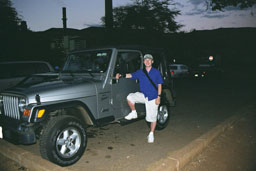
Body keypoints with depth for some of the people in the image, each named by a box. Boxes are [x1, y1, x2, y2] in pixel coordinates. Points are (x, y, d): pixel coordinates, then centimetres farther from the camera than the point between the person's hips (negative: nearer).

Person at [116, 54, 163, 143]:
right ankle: (134, 113, 2)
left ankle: (151, 134, 22)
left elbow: (159, 85, -3)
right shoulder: (140, 72, 5)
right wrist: (120, 75, -18)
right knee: (130, 97, -21)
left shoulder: (156, 72, -3)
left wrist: (158, 97, -10)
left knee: (152, 117, 2)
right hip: (143, 95, 3)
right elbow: (131, 75, -1)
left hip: (153, 97, -3)